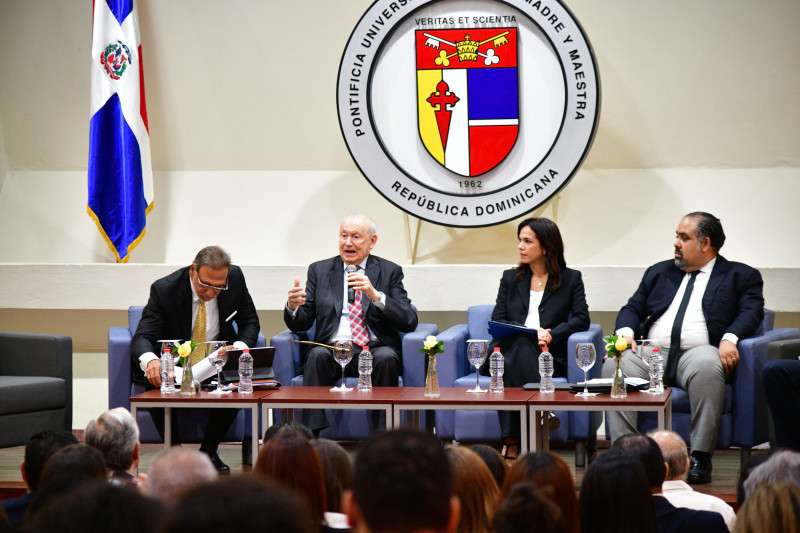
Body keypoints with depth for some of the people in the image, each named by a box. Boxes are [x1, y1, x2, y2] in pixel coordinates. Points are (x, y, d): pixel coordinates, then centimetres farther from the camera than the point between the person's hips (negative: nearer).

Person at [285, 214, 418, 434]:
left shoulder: (389, 271, 11)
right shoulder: (319, 270, 16)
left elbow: (409, 322, -1)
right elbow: (301, 324, 11)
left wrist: (375, 295, -16)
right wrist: (293, 306, -14)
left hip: (375, 349, -1)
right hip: (332, 351, 1)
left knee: (386, 357, -34)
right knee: (317, 355, -32)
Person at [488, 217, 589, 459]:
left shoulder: (571, 279, 16)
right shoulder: (510, 278, 23)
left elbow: (581, 319, 2)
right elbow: (497, 322, 11)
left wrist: (551, 335, -16)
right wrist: (530, 334, -8)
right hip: (510, 350, 2)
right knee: (519, 346, -37)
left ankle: (512, 440, -44)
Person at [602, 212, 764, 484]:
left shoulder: (741, 276, 15)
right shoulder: (659, 272, 28)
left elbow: (751, 312, 0)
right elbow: (632, 308, 21)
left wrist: (729, 339, -20)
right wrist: (625, 332, -2)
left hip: (696, 352, -4)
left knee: (707, 367, -39)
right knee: (614, 366, -27)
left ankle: (700, 458, -33)